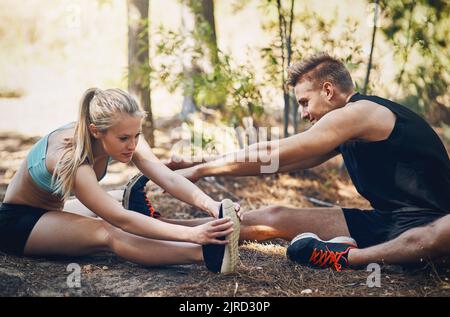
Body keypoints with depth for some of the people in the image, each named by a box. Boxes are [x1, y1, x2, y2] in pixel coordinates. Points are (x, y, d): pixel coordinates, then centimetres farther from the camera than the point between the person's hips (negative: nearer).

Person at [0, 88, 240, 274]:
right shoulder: (69, 156, -37)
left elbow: (168, 178, -26)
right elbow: (122, 220, -41)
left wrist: (211, 205, -43)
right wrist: (192, 233, -49)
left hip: (54, 211, 9)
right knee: (108, 234, -32)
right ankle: (207, 254, -44)